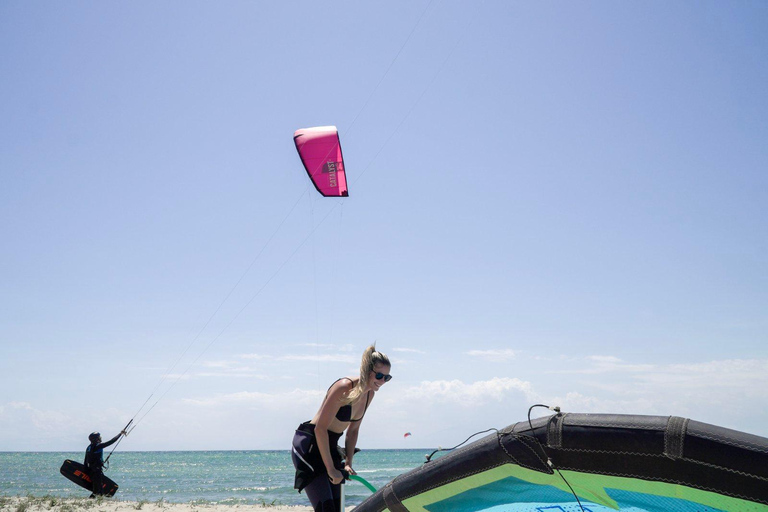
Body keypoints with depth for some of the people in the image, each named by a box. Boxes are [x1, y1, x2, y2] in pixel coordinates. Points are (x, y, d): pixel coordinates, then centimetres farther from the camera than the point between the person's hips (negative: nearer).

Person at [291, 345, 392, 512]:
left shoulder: (369, 394, 3)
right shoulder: (344, 387, -23)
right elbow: (320, 428, -22)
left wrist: (348, 463, 4)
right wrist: (331, 468, -20)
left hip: (330, 448, 9)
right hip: (309, 446, -8)